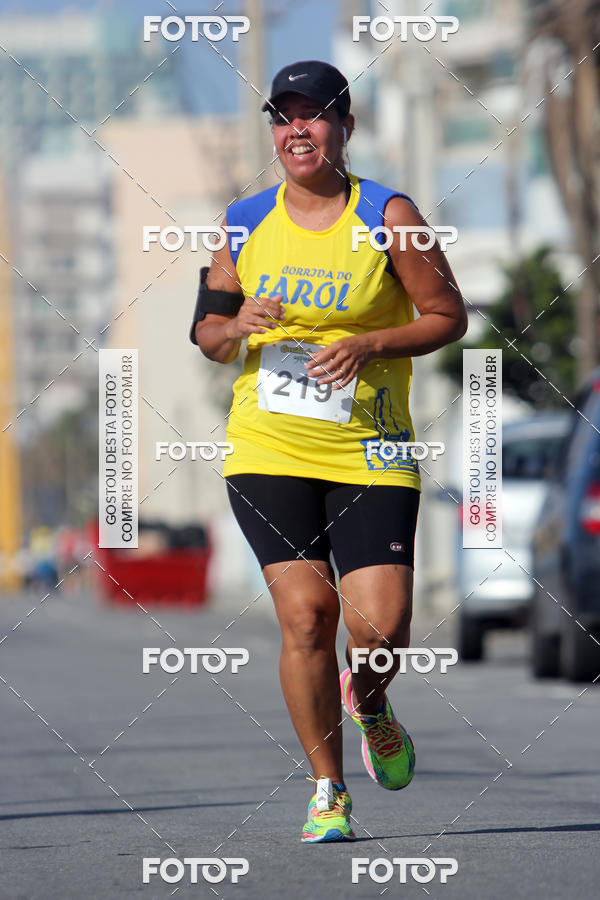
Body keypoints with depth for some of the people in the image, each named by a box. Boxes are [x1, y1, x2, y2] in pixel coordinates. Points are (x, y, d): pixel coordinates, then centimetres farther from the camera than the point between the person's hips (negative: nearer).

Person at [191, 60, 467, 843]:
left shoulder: (388, 217, -3)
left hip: (368, 454, -1)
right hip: (268, 452, 1)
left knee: (382, 625, -10)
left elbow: (448, 317, 1)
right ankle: (327, 791, 4)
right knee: (305, 612, -12)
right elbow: (209, 332, 14)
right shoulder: (246, 223, 6)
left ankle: (369, 704, 28)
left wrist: (368, 344, -14)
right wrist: (235, 327, -10)